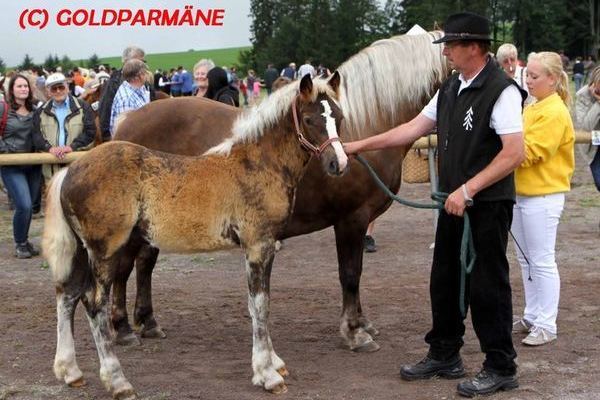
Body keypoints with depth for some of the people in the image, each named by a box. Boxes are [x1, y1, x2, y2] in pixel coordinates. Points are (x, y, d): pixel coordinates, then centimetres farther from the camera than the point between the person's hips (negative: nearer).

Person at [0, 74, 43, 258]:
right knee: (24, 205, -13)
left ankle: (24, 241, 27)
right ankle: (19, 244, 6)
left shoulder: (34, 110, 9)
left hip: (33, 165, 5)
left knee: (29, 205, 9)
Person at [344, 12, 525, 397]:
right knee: (445, 279, 16)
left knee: (487, 285, 0)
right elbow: (412, 129, 13)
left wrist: (468, 190, -24)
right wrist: (358, 146, 10)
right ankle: (445, 355, 31)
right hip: (454, 202, 9)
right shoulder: (451, 88, 9)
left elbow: (514, 153, -23)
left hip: (488, 204, -9)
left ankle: (501, 368, 12)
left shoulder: (501, 91, -18)